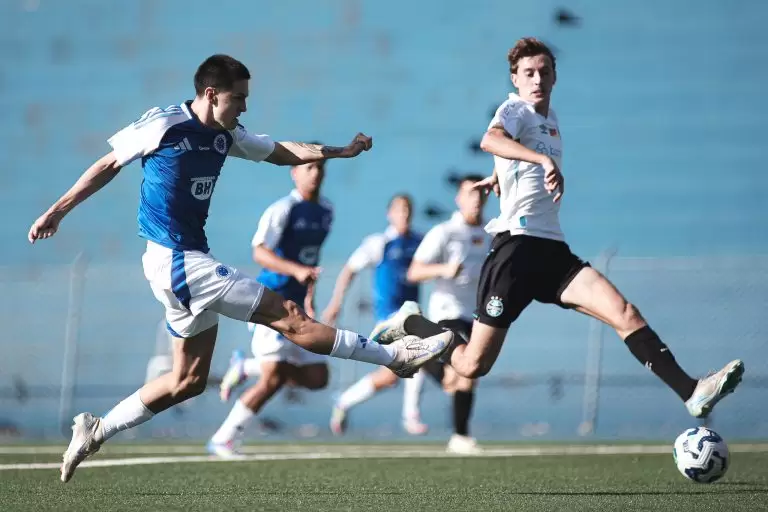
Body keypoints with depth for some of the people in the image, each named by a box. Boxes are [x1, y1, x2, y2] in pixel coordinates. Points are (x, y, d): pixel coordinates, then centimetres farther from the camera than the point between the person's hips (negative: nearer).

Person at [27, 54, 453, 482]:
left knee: (190, 379, 15)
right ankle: (396, 356, -5)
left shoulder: (227, 135, 8)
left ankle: (95, 432, 19)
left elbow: (284, 153, 13)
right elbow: (109, 166, -4)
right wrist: (56, 212, 0)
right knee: (286, 315, -8)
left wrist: (341, 151, 0)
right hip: (176, 260, -10)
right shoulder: (163, 125, -13)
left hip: (189, 259, 10)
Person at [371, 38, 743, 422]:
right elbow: (490, 140, -30)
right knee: (472, 365, -2)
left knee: (626, 314, -16)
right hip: (517, 246, -7)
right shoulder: (515, 109, -4)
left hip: (553, 251, 7)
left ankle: (692, 392, -25)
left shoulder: (550, 119, 19)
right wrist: (544, 160, -42)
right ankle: (408, 325, 24)